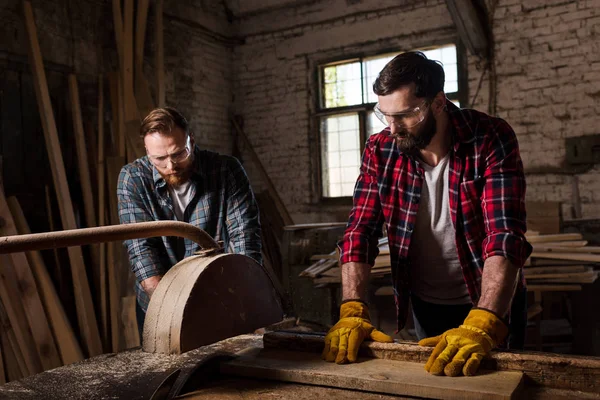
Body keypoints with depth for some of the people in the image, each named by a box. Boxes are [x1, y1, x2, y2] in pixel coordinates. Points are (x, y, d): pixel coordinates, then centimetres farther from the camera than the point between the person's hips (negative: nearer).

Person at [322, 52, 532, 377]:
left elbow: (505, 235, -32)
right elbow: (360, 232, -16)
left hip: (492, 302, -2)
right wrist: (353, 311, -30)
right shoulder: (380, 151, -12)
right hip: (425, 304, 3)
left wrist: (481, 326, -45)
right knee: (431, 377, 19)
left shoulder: (491, 140, -23)